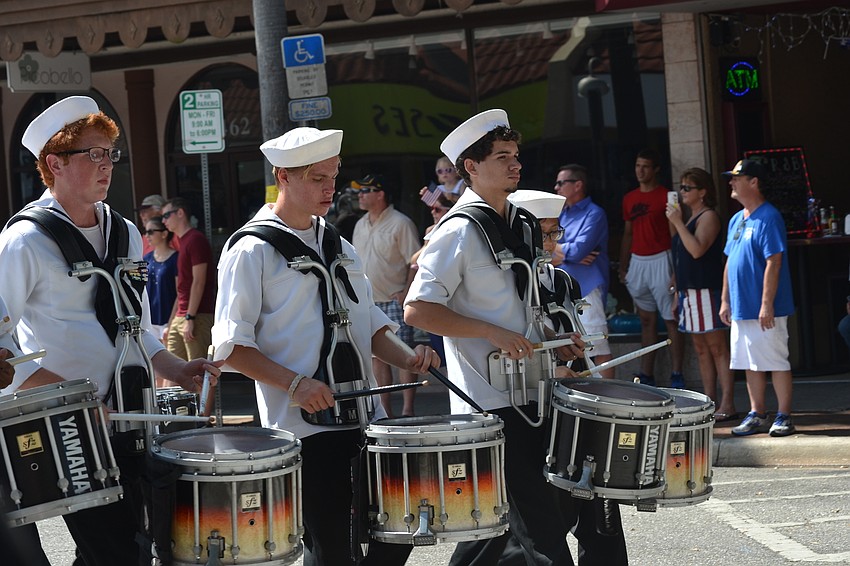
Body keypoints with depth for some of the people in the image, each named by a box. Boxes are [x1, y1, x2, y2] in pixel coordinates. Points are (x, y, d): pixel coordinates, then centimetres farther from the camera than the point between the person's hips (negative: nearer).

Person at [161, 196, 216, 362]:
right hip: (180, 317, 10)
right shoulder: (182, 241, 20)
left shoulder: (195, 239, -9)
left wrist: (190, 318, -19)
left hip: (197, 317, -10)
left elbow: (199, 282, -16)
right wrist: (172, 321, 21)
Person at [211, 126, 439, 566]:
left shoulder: (340, 248, 17)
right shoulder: (251, 252, -5)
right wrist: (294, 384, -21)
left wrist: (405, 360, 3)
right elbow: (230, 345, -10)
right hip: (305, 427, -7)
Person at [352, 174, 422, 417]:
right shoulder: (360, 226, 14)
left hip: (395, 300, -7)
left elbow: (415, 262, -11)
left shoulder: (400, 223, -8)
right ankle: (384, 409, 14)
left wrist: (406, 292, -19)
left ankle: (408, 409, -5)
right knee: (376, 355, 8)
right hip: (367, 302, 7)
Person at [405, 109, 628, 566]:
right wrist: (494, 334, -21)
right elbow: (417, 310, -16)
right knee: (539, 527, -7)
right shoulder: (460, 232, -11)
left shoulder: (521, 224, 14)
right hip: (489, 403, -8)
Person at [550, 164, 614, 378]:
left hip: (587, 290, -8)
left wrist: (554, 247, -2)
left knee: (598, 348, -8)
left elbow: (579, 250, -18)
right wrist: (568, 255, -11)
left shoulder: (594, 214, -7)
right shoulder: (562, 214, 15)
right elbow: (548, 256, 8)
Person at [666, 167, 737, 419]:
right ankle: (709, 402, 13)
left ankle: (727, 405, -10)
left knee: (717, 348, -9)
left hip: (707, 292, -10)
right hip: (689, 292, 10)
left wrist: (678, 222, -17)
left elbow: (697, 250, -22)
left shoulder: (708, 217, -8)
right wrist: (678, 295, 20)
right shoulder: (689, 219, 20)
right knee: (702, 350, 10)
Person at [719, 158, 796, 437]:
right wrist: (725, 300, 16)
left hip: (764, 310, -8)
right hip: (741, 309, 9)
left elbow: (773, 263, -18)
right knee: (751, 364, 12)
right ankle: (757, 415, 20)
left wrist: (767, 304, -22)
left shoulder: (768, 218, -13)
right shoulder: (736, 220, 14)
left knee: (776, 362, -2)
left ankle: (784, 417, 4)